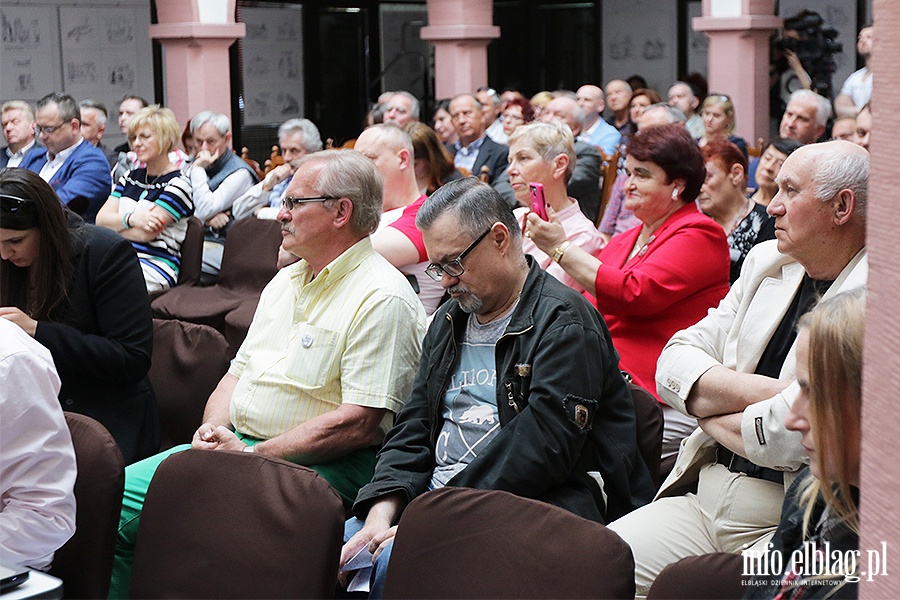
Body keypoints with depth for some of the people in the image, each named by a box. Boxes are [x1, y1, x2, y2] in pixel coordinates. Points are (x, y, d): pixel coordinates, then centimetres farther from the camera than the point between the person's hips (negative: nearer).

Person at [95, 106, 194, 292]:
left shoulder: (178, 184, -1)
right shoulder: (130, 177, 21)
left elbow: (145, 233, -10)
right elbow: (100, 219, 10)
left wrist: (114, 225, 6)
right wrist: (131, 219, -10)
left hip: (153, 265, -6)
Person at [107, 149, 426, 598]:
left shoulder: (383, 299, -12)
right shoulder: (285, 282, 18)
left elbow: (358, 424, -19)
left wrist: (252, 455, -18)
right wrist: (213, 432, -1)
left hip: (319, 462, -8)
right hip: (236, 444, 9)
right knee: (120, 498, -6)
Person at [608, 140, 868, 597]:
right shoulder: (767, 262, 12)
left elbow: (784, 436, -21)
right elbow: (674, 364, 6)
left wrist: (708, 408, -2)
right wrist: (756, 390, -12)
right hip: (703, 500, 7)